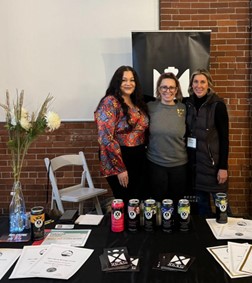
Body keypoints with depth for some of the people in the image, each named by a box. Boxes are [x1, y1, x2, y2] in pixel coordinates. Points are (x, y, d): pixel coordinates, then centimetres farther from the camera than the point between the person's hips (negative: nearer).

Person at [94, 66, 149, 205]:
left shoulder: (137, 103, 11)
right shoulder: (110, 102, -13)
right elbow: (106, 138, -19)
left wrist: (142, 155, 9)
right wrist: (120, 168, -19)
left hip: (139, 159, 8)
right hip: (119, 160, -7)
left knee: (139, 201, 14)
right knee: (125, 204, 2)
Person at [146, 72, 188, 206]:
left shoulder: (183, 108, -2)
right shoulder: (150, 107, -4)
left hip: (179, 165, 1)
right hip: (155, 164, -1)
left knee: (177, 203, 15)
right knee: (158, 202, 11)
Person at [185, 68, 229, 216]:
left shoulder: (217, 105, -10)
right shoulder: (188, 104, 4)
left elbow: (224, 137, -11)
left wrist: (223, 167, -14)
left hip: (213, 160, -4)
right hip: (194, 160, 5)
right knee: (201, 202, 14)